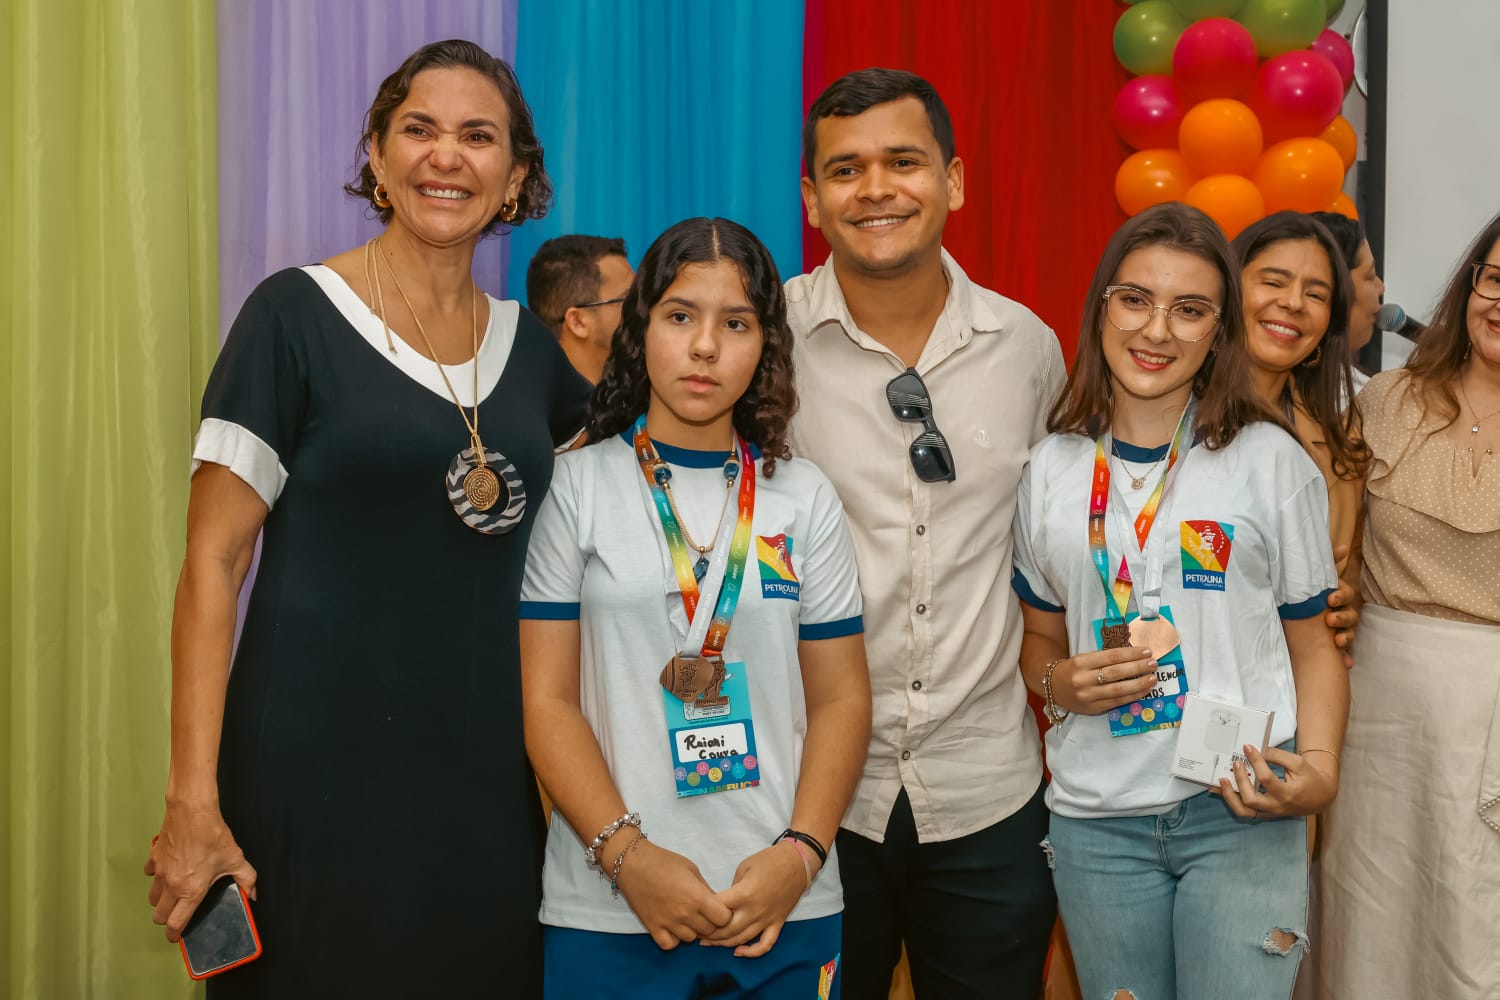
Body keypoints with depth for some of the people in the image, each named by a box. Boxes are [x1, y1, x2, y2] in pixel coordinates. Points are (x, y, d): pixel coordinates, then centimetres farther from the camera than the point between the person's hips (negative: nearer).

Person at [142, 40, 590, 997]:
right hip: (320, 776, -4)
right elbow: (213, 562, -8)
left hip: (493, 778, 4)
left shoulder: (532, 344, 8)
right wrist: (193, 801, -14)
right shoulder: (297, 314, -5)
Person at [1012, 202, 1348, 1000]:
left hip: (1241, 814, -2)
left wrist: (1318, 769, -12)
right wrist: (1060, 683, -6)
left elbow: (1312, 643, 4)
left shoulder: (1271, 461, 0)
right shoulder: (1051, 469, 6)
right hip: (1096, 818, 2)